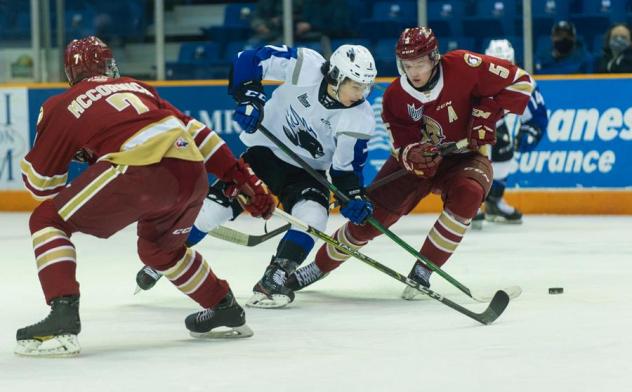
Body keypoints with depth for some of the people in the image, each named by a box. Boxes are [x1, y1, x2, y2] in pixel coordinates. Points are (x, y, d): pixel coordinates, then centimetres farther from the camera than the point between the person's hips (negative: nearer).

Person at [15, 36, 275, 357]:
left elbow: (40, 182, 18)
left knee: (47, 220, 9)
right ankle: (227, 311, 45)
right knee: (159, 247, 35)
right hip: (192, 173, 6)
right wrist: (242, 178, 30)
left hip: (142, 171, -6)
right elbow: (195, 131, 27)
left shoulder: (62, 106, 18)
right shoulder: (137, 88, 32)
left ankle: (63, 319, -8)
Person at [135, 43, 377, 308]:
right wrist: (247, 97, -22)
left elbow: (346, 165, -8)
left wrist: (355, 197, -23)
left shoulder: (360, 118, -17)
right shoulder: (305, 66, -23)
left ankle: (271, 284, -19)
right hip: (266, 150, -1)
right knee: (215, 206, -6)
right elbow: (250, 60, -13)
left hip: (307, 170, 1)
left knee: (313, 216, -27)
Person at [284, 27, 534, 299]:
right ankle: (320, 265, 18)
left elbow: (519, 81, -17)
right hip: (419, 158, 2)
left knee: (468, 193, -35)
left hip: (464, 156, -2)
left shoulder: (462, 67, -23)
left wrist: (486, 115, -22)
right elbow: (403, 148, -13)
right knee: (371, 215, -6)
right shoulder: (395, 97, -15)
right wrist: (412, 155, -37)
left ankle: (422, 271, -23)